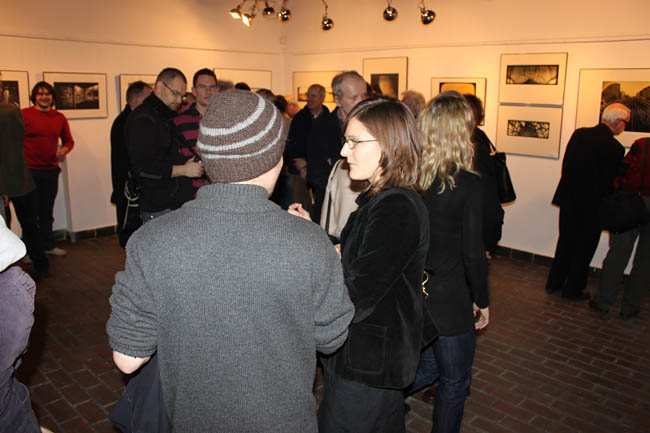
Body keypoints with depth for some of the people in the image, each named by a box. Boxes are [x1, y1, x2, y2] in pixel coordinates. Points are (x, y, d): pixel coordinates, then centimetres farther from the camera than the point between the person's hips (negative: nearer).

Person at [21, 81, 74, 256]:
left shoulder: (59, 118, 9)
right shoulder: (24, 115, -4)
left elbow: (68, 141, 18)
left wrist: (63, 150, -3)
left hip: (51, 171, 4)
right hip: (30, 171, -4)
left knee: (47, 211, 14)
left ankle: (48, 245, 26)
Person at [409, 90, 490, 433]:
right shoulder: (468, 185, -19)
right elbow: (472, 253, -15)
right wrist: (483, 301, 0)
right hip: (449, 298, -5)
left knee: (426, 368, 27)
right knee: (455, 381, 18)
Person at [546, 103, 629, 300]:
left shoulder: (579, 133, 0)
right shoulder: (614, 147, -19)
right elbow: (610, 182, -15)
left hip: (568, 199, 6)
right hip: (591, 205, -6)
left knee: (565, 242, 19)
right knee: (584, 248, 10)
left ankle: (554, 283, 28)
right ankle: (573, 289, 21)